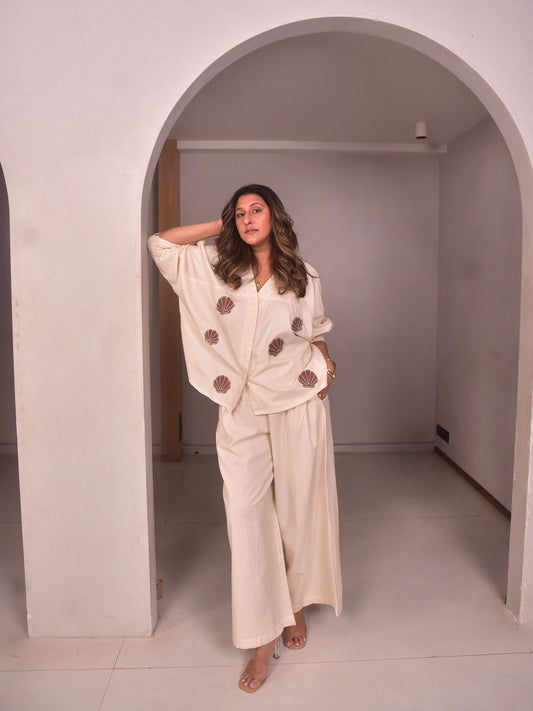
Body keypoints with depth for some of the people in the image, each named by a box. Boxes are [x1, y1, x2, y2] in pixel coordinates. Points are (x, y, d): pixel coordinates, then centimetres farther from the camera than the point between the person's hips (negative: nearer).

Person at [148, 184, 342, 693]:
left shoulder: (303, 277, 8)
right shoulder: (217, 268, 8)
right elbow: (159, 243, 7)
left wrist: (324, 365, 1)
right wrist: (222, 226, 6)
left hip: (299, 405, 1)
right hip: (243, 409, 0)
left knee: (297, 508, 9)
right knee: (246, 513, -3)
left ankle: (296, 605, 33)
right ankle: (263, 636, 10)